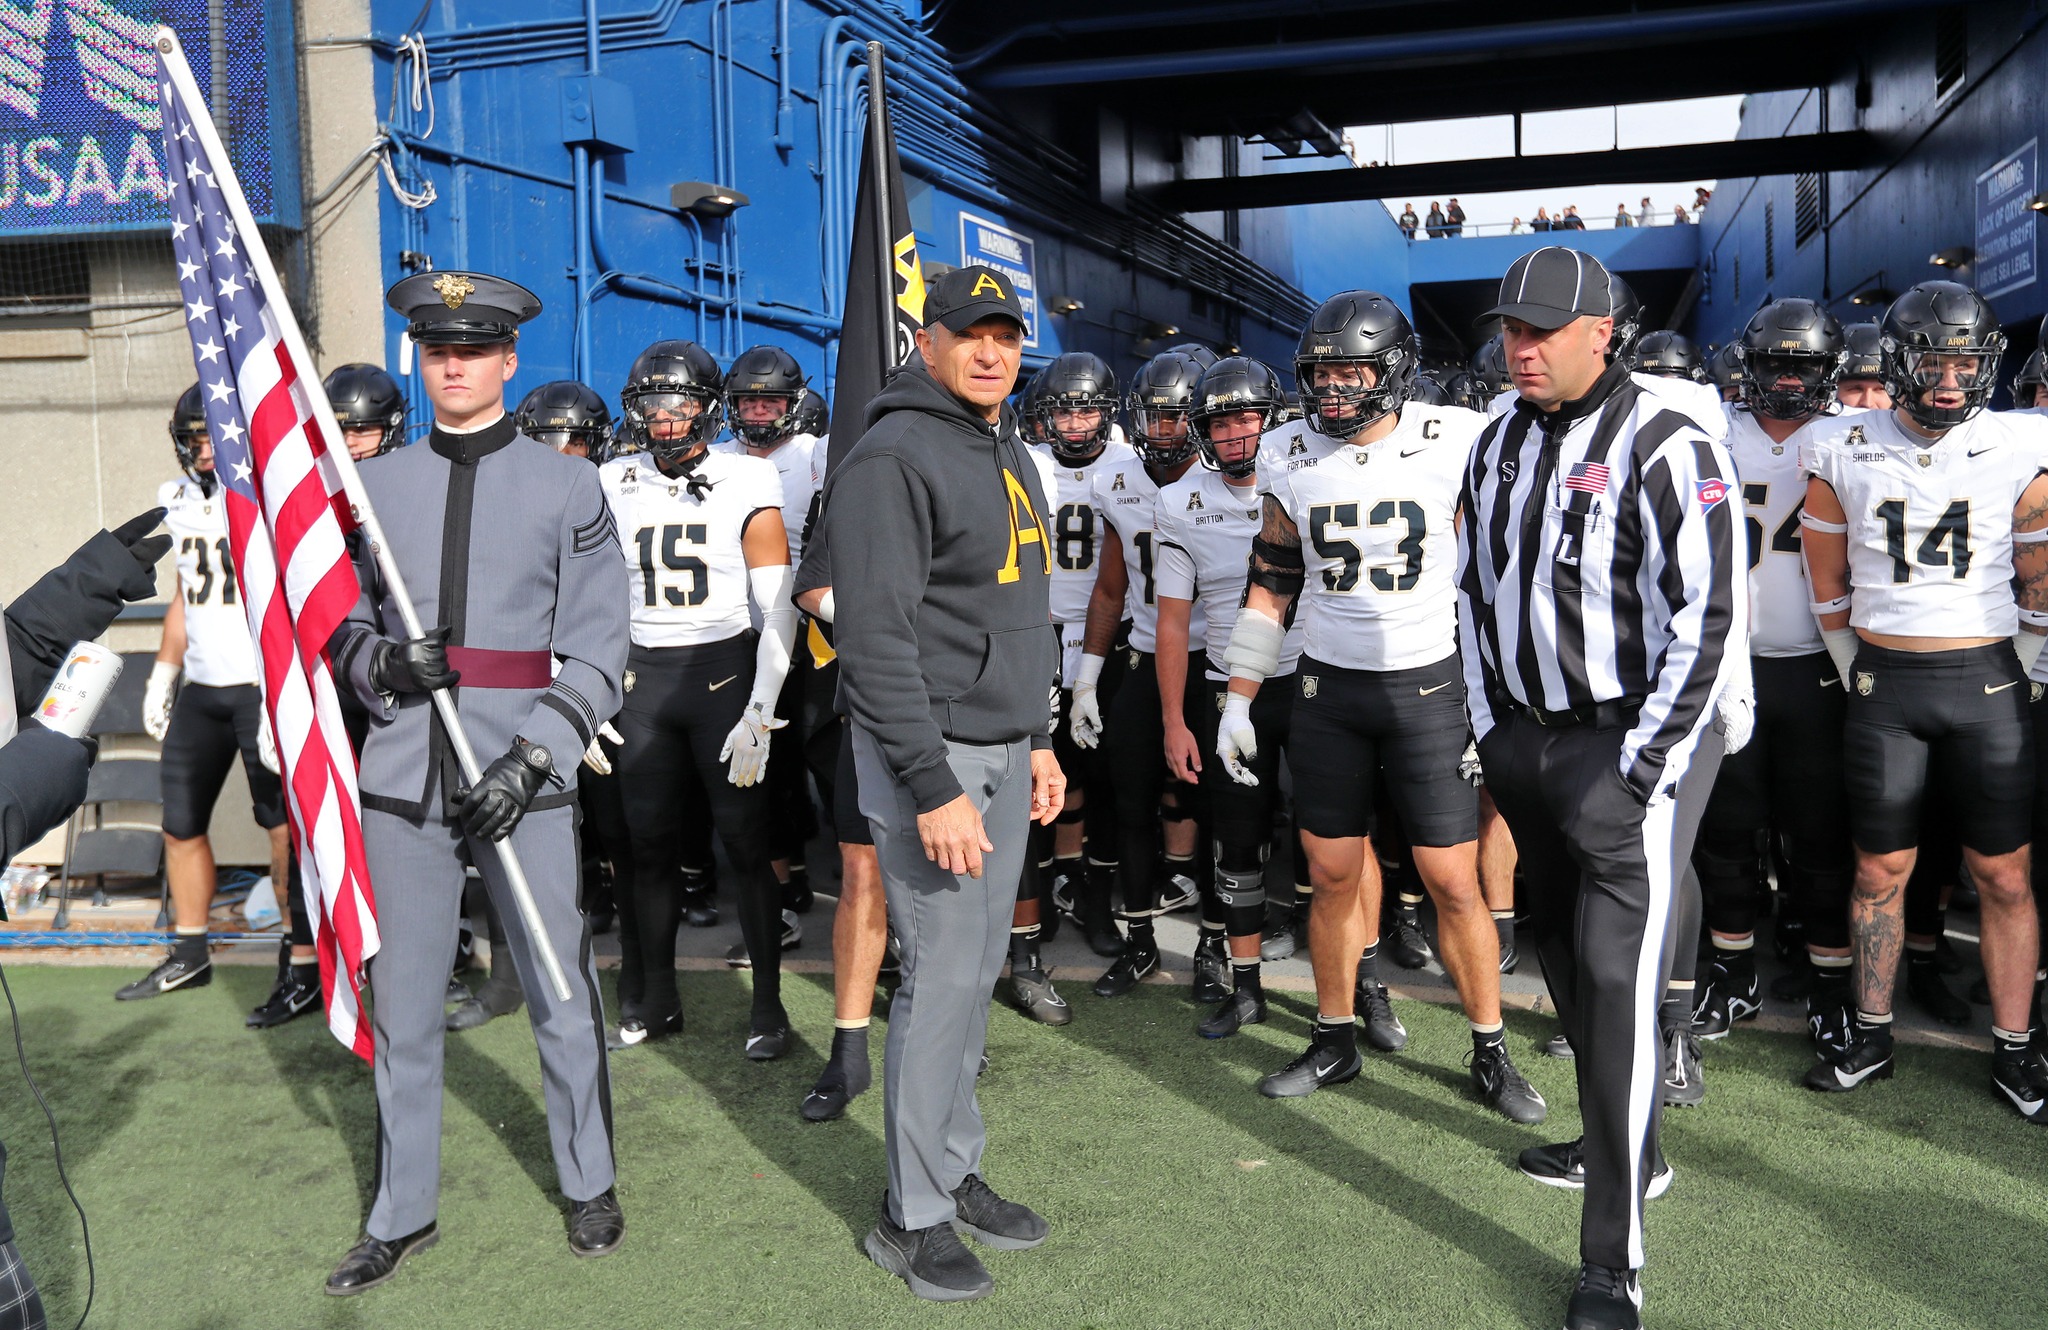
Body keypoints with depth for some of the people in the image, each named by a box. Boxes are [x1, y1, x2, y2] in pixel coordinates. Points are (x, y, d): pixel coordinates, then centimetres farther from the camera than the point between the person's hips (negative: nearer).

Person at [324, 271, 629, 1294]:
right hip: (401, 776, 3)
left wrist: (529, 760, -13)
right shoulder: (374, 484, 9)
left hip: (524, 777, -2)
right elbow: (341, 624, 15)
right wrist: (382, 661, -9)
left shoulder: (567, 487, 2)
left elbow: (596, 653, -2)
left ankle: (589, 1182, 27)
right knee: (402, 1005, 10)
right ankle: (402, 1210, 27)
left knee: (560, 995, 6)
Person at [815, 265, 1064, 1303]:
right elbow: (876, 643, -20)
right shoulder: (893, 459, -14)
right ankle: (912, 1217, 11)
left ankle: (957, 1173, 28)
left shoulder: (1012, 458, 15)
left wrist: (1038, 741, 19)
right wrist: (934, 789, -22)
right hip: (931, 753, -9)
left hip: (1006, 752, 9)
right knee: (942, 980, -4)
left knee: (977, 974, 14)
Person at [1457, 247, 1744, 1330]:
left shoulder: (1665, 449, -14)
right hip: (1524, 737, 7)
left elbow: (1704, 620, -16)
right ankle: (1626, 1148, 39)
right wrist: (1491, 728, 12)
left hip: (1634, 744, -7)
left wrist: (1639, 770, -17)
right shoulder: (1496, 446, 9)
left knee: (1618, 982, -9)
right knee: (1566, 960, 17)